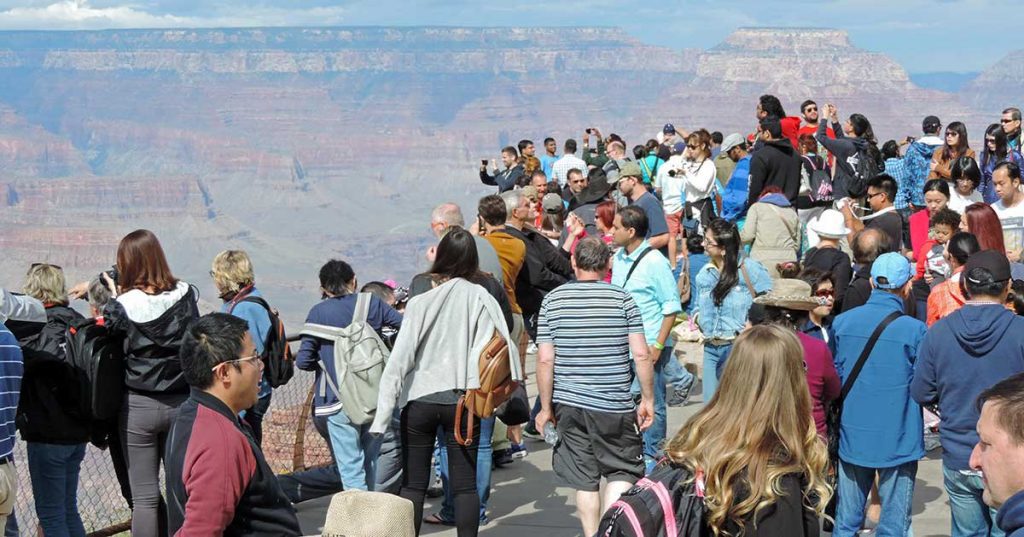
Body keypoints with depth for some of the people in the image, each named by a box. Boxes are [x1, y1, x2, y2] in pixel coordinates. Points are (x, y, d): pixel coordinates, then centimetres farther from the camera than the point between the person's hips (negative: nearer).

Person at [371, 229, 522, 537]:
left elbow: (399, 360, -9)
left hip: (419, 400, -1)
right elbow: (505, 346, -8)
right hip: (462, 401, 1)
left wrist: (382, 416, -9)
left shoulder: (421, 303, -8)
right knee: (465, 485, 8)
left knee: (413, 484, 9)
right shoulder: (482, 299, -6)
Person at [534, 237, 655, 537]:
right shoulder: (622, 299, -3)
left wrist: (546, 407, 4)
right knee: (623, 472, 9)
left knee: (585, 480, 12)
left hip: (569, 405, 2)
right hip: (615, 406, -2)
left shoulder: (553, 300, 1)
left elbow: (545, 360, -3)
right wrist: (648, 399, 3)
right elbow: (641, 355, -7)